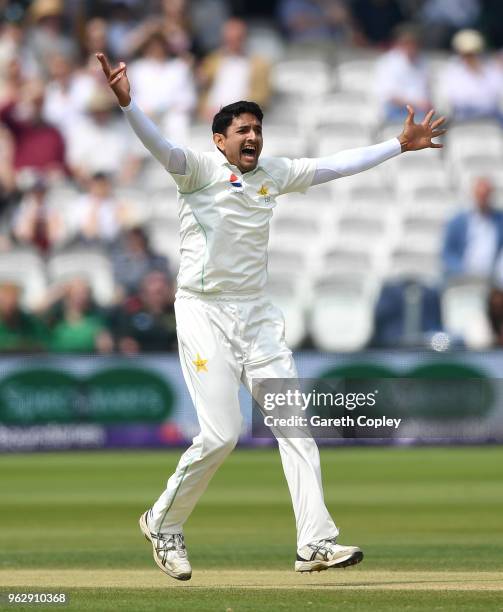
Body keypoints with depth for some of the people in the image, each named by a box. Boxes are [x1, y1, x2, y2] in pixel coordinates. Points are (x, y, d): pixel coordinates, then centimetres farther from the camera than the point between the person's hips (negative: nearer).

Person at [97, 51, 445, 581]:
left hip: (256, 314, 6)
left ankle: (315, 542, -4)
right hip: (204, 313, -6)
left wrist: (401, 144, 19)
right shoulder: (199, 169, -7)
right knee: (221, 434, -12)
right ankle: (163, 523, 11)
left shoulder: (273, 173, 11)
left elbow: (336, 165, 18)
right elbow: (159, 146, -25)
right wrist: (126, 103, -43)